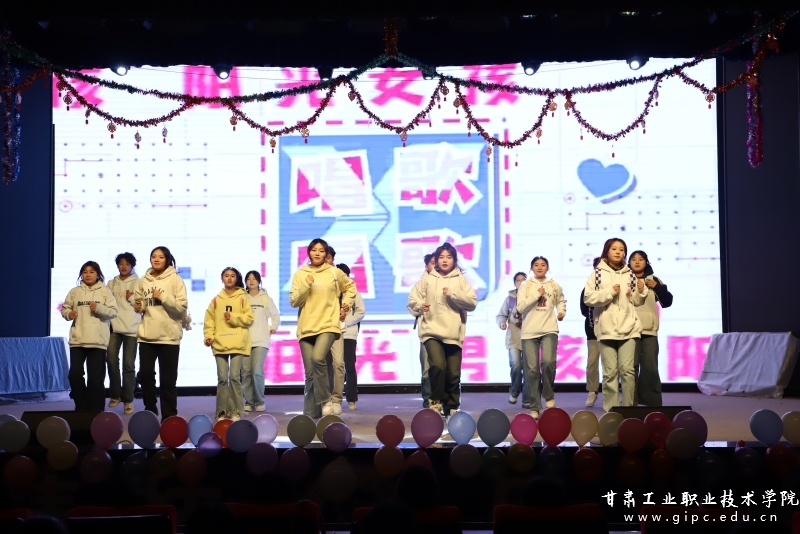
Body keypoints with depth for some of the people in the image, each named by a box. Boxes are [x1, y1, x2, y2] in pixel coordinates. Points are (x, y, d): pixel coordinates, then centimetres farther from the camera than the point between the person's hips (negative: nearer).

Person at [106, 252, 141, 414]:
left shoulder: (137, 282, 4)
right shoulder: (111, 284, 14)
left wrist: (130, 298, -13)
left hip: (131, 328, -3)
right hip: (114, 327, 3)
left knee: (128, 364, -1)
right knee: (112, 360, -1)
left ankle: (128, 399, 5)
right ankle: (115, 395, 15)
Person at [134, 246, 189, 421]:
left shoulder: (175, 279, -2)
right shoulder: (143, 280, 9)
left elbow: (182, 306, -9)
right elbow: (138, 302, 18)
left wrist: (162, 297, -16)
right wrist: (138, 306, -4)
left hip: (169, 335, -3)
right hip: (147, 334, 4)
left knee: (168, 379, 2)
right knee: (145, 374, 4)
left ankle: (169, 417, 11)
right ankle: (150, 411, 21)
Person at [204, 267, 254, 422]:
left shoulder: (243, 298, 5)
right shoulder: (216, 299, 10)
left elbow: (249, 318, 0)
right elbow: (209, 320, 8)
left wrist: (233, 317, -11)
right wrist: (208, 336, -4)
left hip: (237, 343, -2)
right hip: (219, 344, 2)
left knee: (234, 377, -6)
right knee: (222, 378, 2)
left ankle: (236, 411, 3)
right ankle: (222, 412, 9)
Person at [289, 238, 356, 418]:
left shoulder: (334, 272, 4)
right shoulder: (300, 274, 5)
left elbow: (350, 287, 22)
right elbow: (293, 301, -1)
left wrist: (345, 303, 8)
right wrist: (306, 285, -14)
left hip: (328, 325, -2)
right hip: (306, 327, 2)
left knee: (318, 357, -28)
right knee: (309, 373, 3)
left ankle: (325, 399, -11)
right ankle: (311, 414, 10)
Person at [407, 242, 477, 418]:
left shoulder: (461, 280, 7)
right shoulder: (427, 279, 7)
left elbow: (472, 302, -2)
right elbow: (412, 299, 8)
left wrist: (453, 294, -13)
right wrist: (419, 306, -13)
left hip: (453, 334, 1)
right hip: (432, 331, -1)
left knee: (453, 373, 3)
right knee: (438, 365, -22)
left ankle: (452, 407, 21)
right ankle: (436, 402, -4)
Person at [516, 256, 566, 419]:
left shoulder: (555, 286, 11)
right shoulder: (525, 286, 5)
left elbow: (561, 301, 29)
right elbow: (520, 307, -6)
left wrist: (562, 311, 10)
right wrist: (537, 294, -10)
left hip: (549, 330, 0)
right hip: (529, 332, 0)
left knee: (548, 362, -22)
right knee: (532, 369, -2)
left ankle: (548, 394, 4)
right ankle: (535, 407, 6)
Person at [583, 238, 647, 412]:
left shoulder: (629, 273, 10)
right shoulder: (598, 272, 2)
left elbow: (636, 301, 17)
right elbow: (588, 298, -5)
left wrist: (641, 291, -3)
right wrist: (609, 292, -11)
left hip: (628, 328, 2)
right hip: (607, 329, -2)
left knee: (627, 370, -3)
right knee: (610, 372, -2)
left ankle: (629, 407, 5)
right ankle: (610, 409, 4)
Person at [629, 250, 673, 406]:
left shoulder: (653, 280, 14)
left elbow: (667, 302, 10)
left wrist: (657, 287, -2)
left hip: (649, 330, 2)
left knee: (650, 367, -4)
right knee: (631, 366, -5)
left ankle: (652, 402, 2)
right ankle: (632, 402, -1)